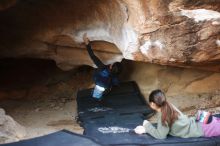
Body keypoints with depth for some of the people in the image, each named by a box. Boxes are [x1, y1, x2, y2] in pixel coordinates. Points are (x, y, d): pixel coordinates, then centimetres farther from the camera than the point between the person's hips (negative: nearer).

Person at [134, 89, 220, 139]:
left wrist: (147, 126, -16)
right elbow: (162, 127, 8)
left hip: (203, 128, -7)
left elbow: (160, 135, -25)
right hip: (200, 120, 7)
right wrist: (146, 128, -3)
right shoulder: (167, 107, -1)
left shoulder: (163, 114, -26)